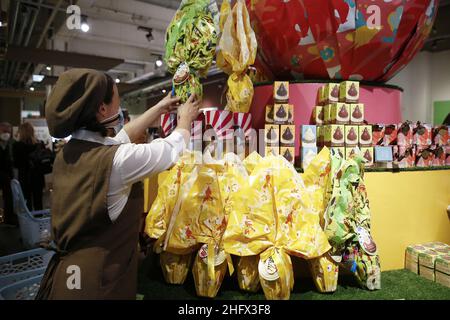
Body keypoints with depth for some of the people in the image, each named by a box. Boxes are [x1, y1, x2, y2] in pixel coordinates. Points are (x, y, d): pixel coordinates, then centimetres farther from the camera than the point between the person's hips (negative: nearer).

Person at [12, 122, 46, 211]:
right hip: (38, 178, 2)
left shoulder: (17, 145, -11)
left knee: (27, 204, 7)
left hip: (24, 179, -2)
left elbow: (16, 164, -6)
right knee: (38, 204, 11)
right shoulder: (40, 144, -5)